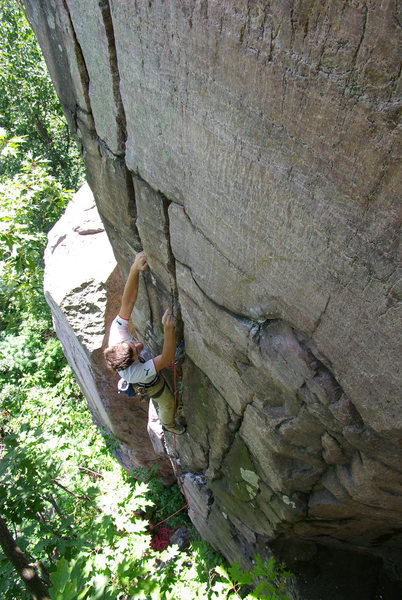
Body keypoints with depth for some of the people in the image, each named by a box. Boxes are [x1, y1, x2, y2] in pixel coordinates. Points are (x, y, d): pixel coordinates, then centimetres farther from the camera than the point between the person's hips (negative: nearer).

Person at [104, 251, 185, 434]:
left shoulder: (117, 334, -41)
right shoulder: (133, 373, -50)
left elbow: (128, 300, -48)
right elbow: (167, 358, -54)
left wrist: (135, 269, -63)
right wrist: (168, 329, -71)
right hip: (150, 384, -3)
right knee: (167, 402, 28)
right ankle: (168, 424, 62)